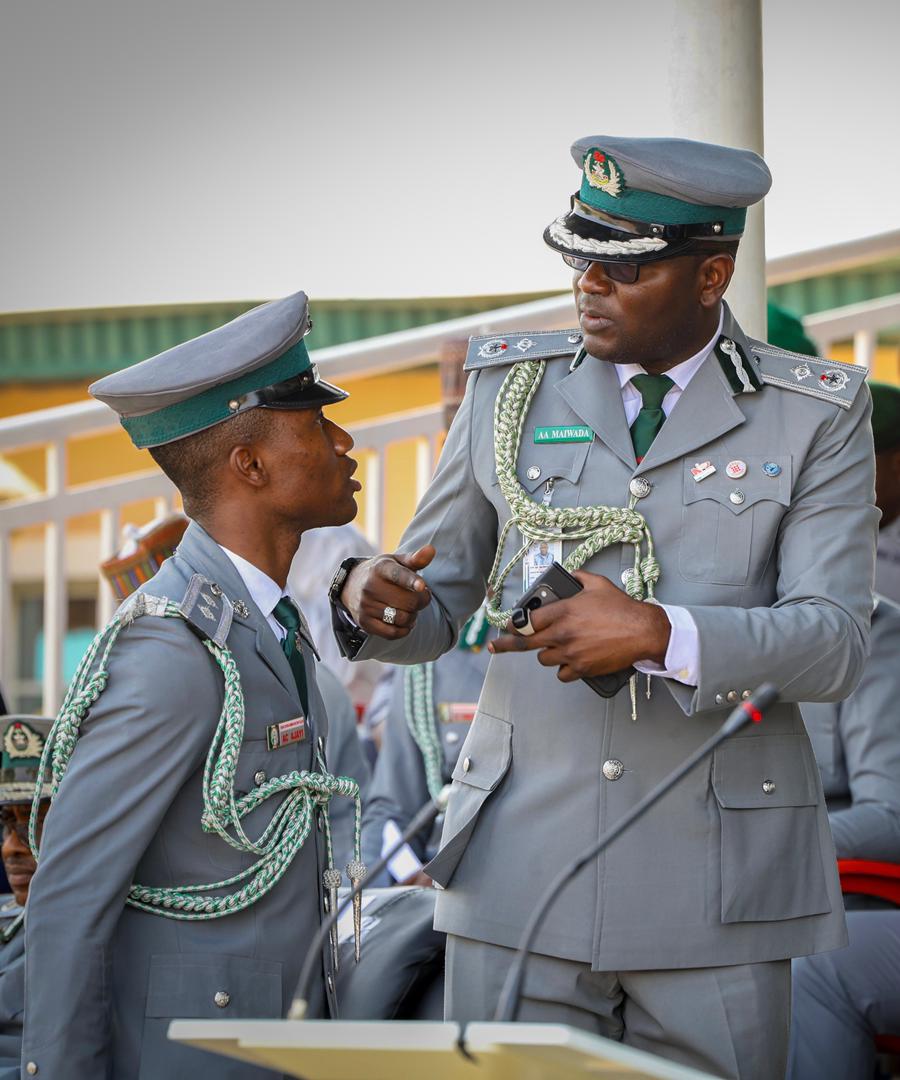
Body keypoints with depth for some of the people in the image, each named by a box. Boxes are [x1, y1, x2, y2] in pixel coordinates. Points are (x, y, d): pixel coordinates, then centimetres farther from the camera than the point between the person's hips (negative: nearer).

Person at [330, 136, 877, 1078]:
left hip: (715, 883, -1)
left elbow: (833, 647, -8)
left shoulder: (814, 415, 1)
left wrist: (659, 635, -24)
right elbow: (438, 604, 13)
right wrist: (370, 599, -12)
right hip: (521, 873, 1)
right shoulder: (510, 388, 7)